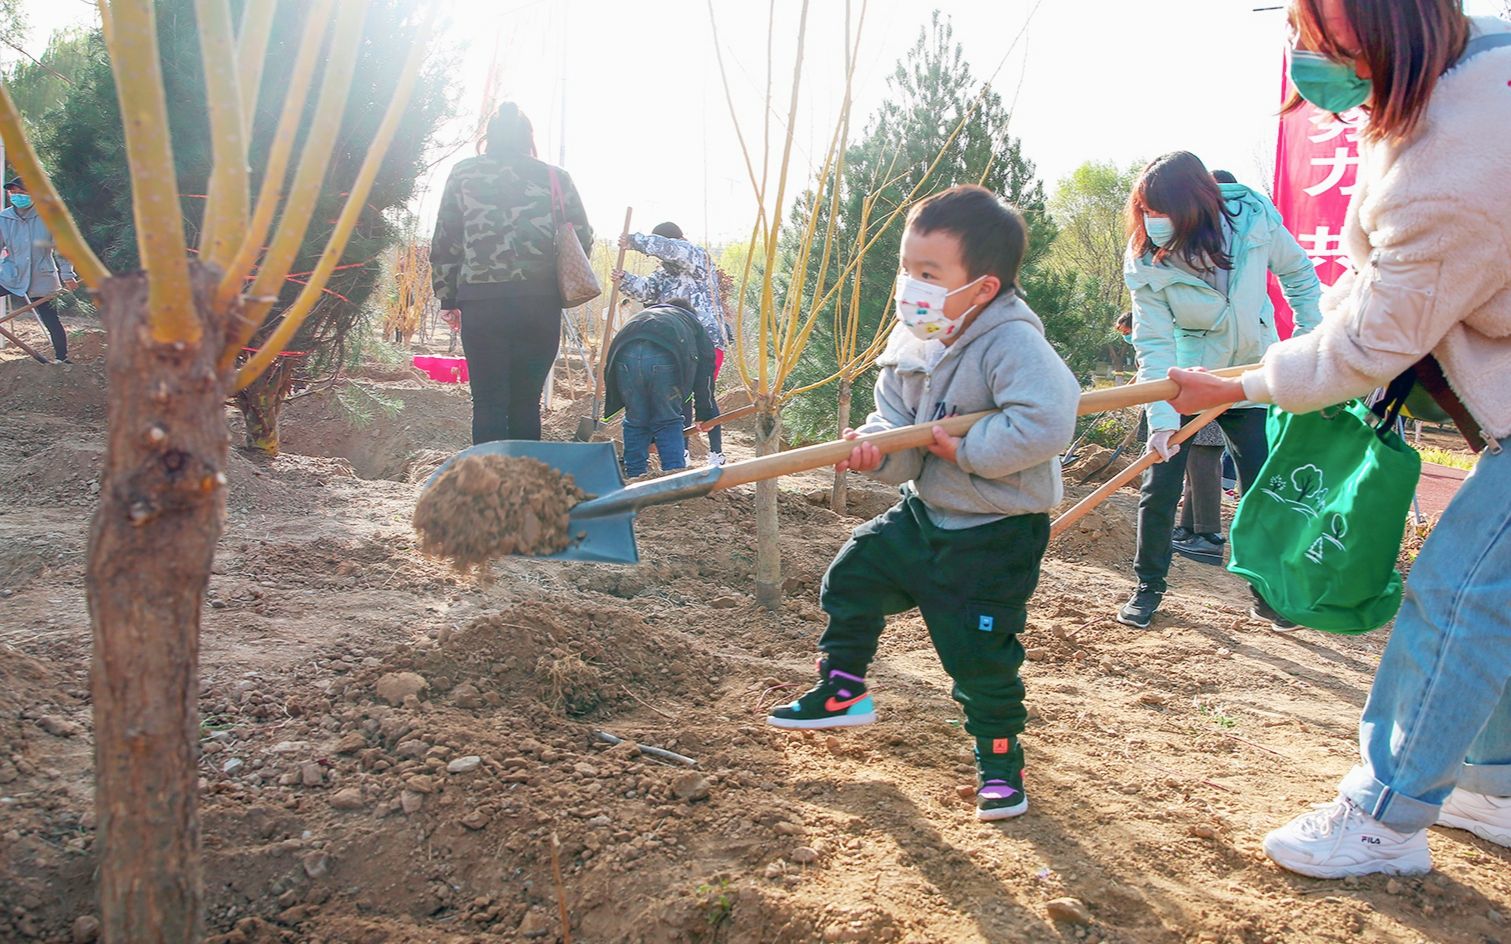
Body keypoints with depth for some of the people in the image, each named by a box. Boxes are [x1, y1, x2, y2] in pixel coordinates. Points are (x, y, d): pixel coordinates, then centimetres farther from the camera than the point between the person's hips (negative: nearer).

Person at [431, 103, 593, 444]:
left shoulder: (464, 173, 9)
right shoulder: (556, 178, 9)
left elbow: (444, 242, 7)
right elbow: (583, 239, 8)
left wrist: (447, 299, 11)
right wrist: (562, 286, 20)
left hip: (482, 302, -1)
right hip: (541, 302, 1)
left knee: (488, 402, 2)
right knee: (527, 401, 8)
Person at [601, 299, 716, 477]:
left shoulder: (644, 314, 45)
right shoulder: (694, 324, 37)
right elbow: (704, 371, 30)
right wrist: (705, 414, 34)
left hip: (626, 352, 2)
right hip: (665, 357, -2)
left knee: (635, 422, 15)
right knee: (669, 423, 9)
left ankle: (634, 478, 20)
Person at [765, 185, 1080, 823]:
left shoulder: (1012, 342, -27)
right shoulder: (910, 342, -2)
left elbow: (1046, 423, -41)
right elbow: (896, 421, -1)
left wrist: (965, 447, -30)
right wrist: (876, 448, -25)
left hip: (993, 536, -8)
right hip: (923, 513, 8)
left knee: (979, 654, -1)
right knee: (852, 575, 11)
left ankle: (1000, 757, 23)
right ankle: (841, 692, 32)